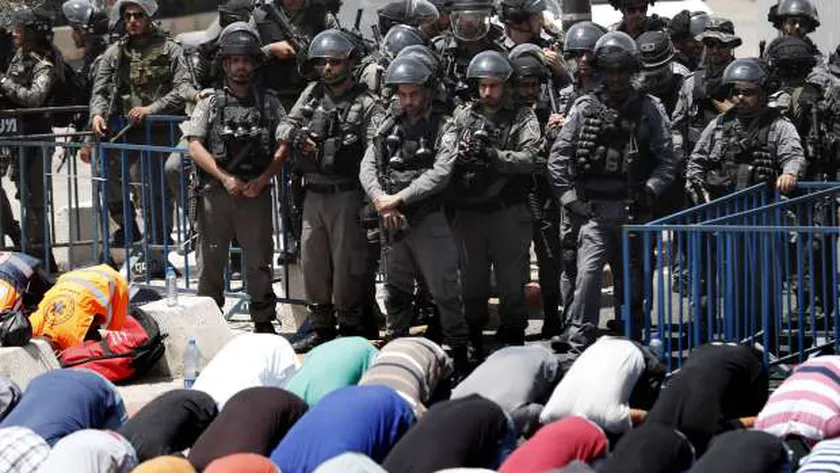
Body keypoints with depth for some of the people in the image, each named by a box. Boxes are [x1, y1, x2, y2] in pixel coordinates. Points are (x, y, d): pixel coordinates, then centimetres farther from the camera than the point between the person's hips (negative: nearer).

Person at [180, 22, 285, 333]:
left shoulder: (268, 103, 9)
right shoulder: (210, 103, 7)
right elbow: (195, 146, -1)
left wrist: (261, 181, -9)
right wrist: (225, 177, -11)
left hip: (256, 193, 0)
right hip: (215, 191, 0)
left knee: (259, 261, 3)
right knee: (210, 260, 3)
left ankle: (263, 323, 11)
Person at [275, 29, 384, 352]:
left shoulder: (366, 103, -5)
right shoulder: (313, 93, 12)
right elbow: (283, 127, 13)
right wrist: (295, 135, -11)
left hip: (346, 194, -6)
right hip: (313, 192, 6)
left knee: (347, 264, -2)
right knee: (312, 261, 11)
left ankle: (350, 328, 8)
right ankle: (321, 327, 22)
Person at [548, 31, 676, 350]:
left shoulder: (649, 109, 6)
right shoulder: (584, 108, 5)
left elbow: (667, 160, 4)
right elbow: (558, 158, 5)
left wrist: (649, 192, -10)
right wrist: (570, 199, -4)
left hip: (634, 212, 1)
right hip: (594, 210, -1)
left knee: (632, 283, 8)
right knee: (588, 275, -16)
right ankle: (579, 345, -16)